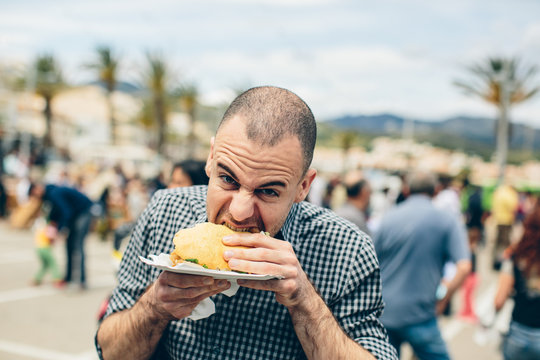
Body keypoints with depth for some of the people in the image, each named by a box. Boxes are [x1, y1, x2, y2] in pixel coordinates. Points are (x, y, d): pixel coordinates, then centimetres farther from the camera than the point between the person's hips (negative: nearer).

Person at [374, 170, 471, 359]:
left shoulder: (389, 217, 3)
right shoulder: (446, 221, -3)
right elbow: (464, 267, -13)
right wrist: (443, 299, -1)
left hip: (384, 312, 3)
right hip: (418, 315, -3)